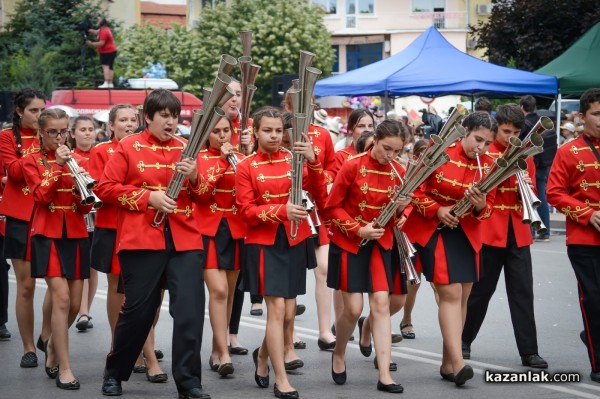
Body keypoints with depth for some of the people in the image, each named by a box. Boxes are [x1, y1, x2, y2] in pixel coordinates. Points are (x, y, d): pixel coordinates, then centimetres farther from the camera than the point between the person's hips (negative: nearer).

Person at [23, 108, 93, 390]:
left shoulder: (76, 160, 10)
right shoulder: (32, 162, 2)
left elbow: (85, 208, 4)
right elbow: (40, 196, -14)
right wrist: (57, 166, -20)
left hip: (75, 235, 4)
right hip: (48, 236, -4)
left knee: (74, 305, 5)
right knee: (61, 298, -16)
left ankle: (53, 345, 34)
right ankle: (64, 368, -10)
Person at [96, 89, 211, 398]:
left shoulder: (185, 149, 11)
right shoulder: (129, 147, 2)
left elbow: (203, 196, 14)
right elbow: (105, 188, -2)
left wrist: (194, 178, -8)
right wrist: (147, 197, -11)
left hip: (185, 239, 3)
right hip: (142, 238, -3)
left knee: (190, 310, -5)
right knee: (138, 309, 4)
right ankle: (115, 372, 24)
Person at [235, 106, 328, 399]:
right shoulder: (246, 167, -3)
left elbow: (320, 195, -8)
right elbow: (247, 212, -8)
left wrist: (312, 161, -23)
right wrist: (281, 211, -23)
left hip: (295, 241, 3)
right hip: (264, 243, -3)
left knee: (289, 314, 8)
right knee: (276, 309, -10)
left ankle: (262, 354, 36)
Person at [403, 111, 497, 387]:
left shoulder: (487, 166, 1)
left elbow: (488, 208, 4)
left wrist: (481, 206, -19)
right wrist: (436, 209, -20)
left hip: (467, 233, 5)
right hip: (433, 229, -5)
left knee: (462, 296, 6)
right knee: (450, 293, -15)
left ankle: (447, 363, 16)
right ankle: (458, 363, -19)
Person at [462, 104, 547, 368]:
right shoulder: (484, 153, -3)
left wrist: (527, 189, -10)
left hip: (518, 233, 4)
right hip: (489, 232, -4)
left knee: (523, 291, 1)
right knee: (481, 289, 5)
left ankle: (529, 352, 2)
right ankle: (463, 341, 22)